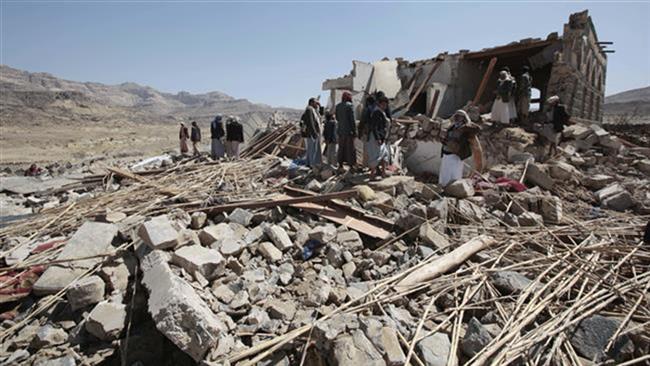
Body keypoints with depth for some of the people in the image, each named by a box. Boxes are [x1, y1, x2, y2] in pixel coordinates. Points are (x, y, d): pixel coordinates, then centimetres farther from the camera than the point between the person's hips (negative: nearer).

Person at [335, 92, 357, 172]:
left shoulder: (338, 106, 8)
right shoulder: (350, 105, -10)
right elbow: (352, 119, -13)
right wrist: (354, 130, -10)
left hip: (340, 130, 6)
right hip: (349, 130, -6)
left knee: (341, 148, 11)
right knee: (350, 148, 3)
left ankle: (340, 165, 16)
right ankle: (351, 165, 9)